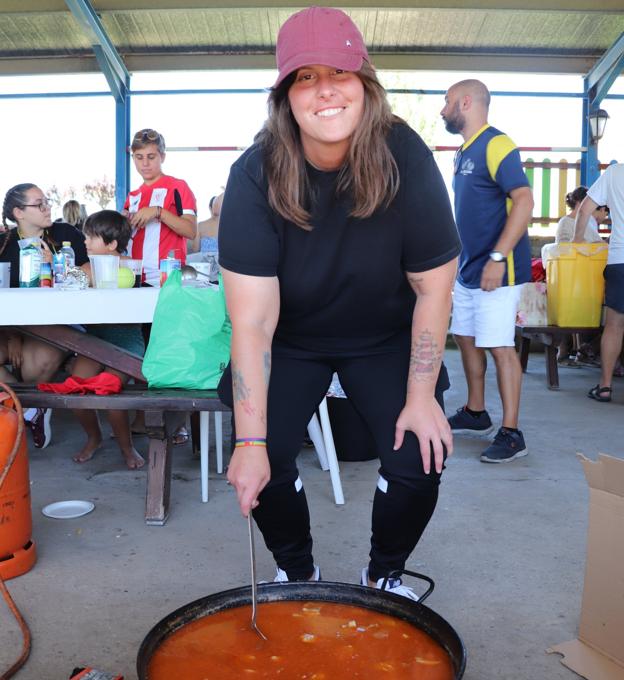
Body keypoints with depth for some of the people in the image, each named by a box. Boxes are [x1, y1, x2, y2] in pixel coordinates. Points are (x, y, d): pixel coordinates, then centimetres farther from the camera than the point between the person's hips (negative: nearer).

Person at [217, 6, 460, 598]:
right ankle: (296, 571, 20)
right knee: (266, 463, -13)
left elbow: (433, 286, -15)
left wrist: (420, 397, -14)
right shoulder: (256, 175, -23)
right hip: (291, 342, 0)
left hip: (385, 338, 1)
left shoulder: (405, 158, -22)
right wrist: (250, 441, -29)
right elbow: (252, 317, -26)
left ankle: (384, 574, 21)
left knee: (419, 462, -11)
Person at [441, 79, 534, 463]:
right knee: (466, 337, 15)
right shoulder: (465, 152, 15)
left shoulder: (496, 144, -13)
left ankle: (511, 434, 1)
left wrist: (498, 257, -28)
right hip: (469, 267, 10)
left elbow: (524, 200, -22)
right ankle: (476, 414, 29)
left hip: (496, 268, -10)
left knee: (499, 346, -7)